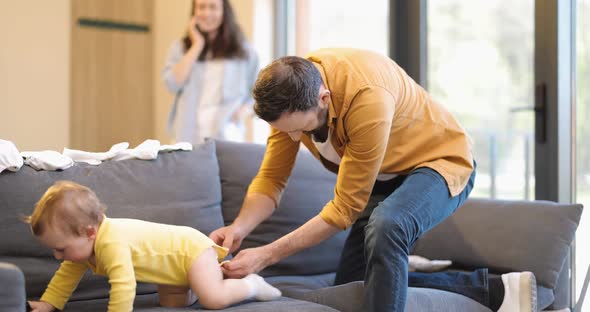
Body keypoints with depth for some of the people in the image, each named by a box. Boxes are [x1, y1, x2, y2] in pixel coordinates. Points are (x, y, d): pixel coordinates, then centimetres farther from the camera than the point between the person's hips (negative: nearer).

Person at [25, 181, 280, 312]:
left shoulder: (112, 243, -37)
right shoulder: (83, 243, -6)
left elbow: (124, 286, -45)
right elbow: (67, 275, 8)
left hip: (192, 248, -10)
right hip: (173, 248, 10)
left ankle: (252, 285, 5)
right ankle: (215, 273, 28)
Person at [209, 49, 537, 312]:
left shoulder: (368, 98, -39)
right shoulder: (291, 96, -18)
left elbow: (346, 208, -32)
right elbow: (272, 178, -10)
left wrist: (267, 255, -32)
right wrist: (239, 228, -29)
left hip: (438, 160, -8)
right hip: (385, 176, 8)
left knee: (385, 227, -39)